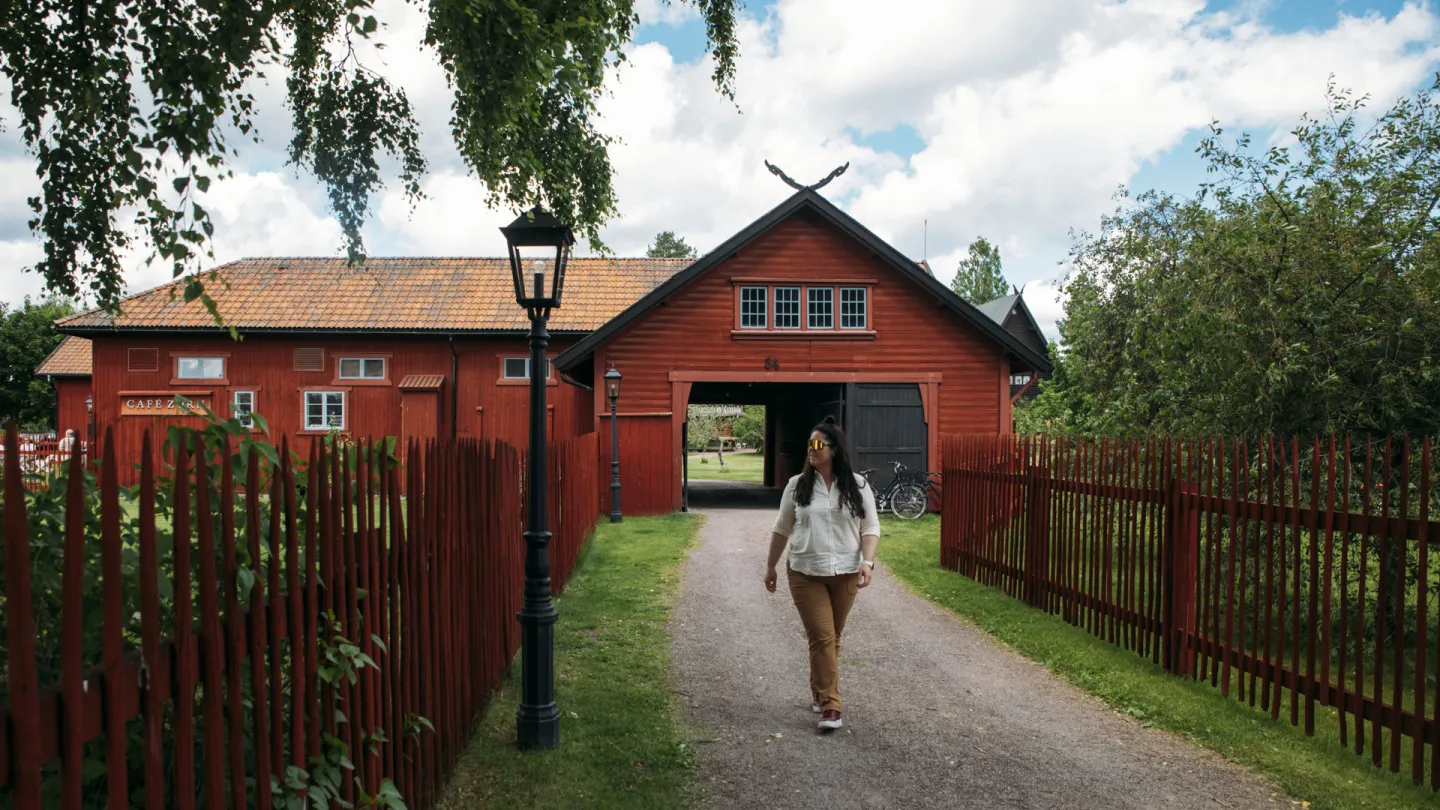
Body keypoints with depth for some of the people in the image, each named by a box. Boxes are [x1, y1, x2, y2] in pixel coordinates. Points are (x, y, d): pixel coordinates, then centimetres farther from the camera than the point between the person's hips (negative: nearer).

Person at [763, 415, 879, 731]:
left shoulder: (857, 486, -1)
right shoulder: (797, 486, 0)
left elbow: (870, 527, 1)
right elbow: (781, 529, 8)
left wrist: (867, 561, -14)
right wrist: (771, 567, 13)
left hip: (845, 574, 1)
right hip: (806, 574, -1)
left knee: (832, 638, 13)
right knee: (821, 637, -7)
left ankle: (819, 691, 34)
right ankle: (829, 706, -4)